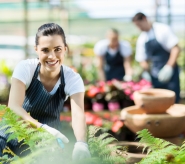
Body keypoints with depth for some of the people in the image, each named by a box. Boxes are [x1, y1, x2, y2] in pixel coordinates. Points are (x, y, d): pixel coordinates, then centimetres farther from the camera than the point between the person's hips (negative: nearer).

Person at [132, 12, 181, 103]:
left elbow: (176, 49, -11)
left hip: (170, 71, -5)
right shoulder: (141, 39, 8)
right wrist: (146, 72, -4)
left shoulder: (162, 29, -7)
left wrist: (169, 67, -19)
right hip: (155, 76, 5)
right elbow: (142, 59, 13)